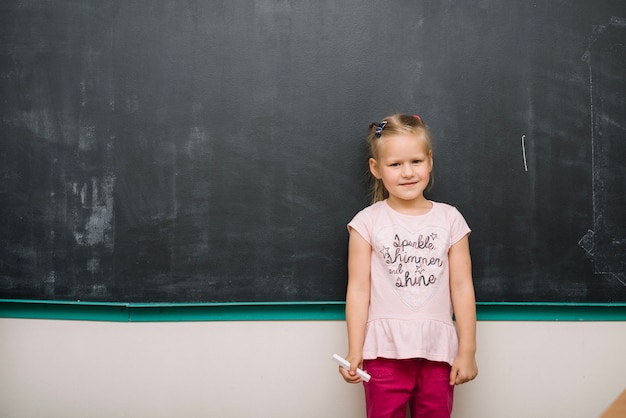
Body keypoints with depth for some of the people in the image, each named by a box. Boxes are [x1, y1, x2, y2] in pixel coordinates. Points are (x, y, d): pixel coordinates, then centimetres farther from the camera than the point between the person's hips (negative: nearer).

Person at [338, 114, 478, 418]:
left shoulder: (450, 219, 4)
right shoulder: (368, 222, 0)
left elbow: (461, 286, 5)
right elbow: (358, 289, -1)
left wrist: (467, 350, 4)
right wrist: (354, 351, -4)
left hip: (437, 350, 2)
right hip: (385, 350, -1)